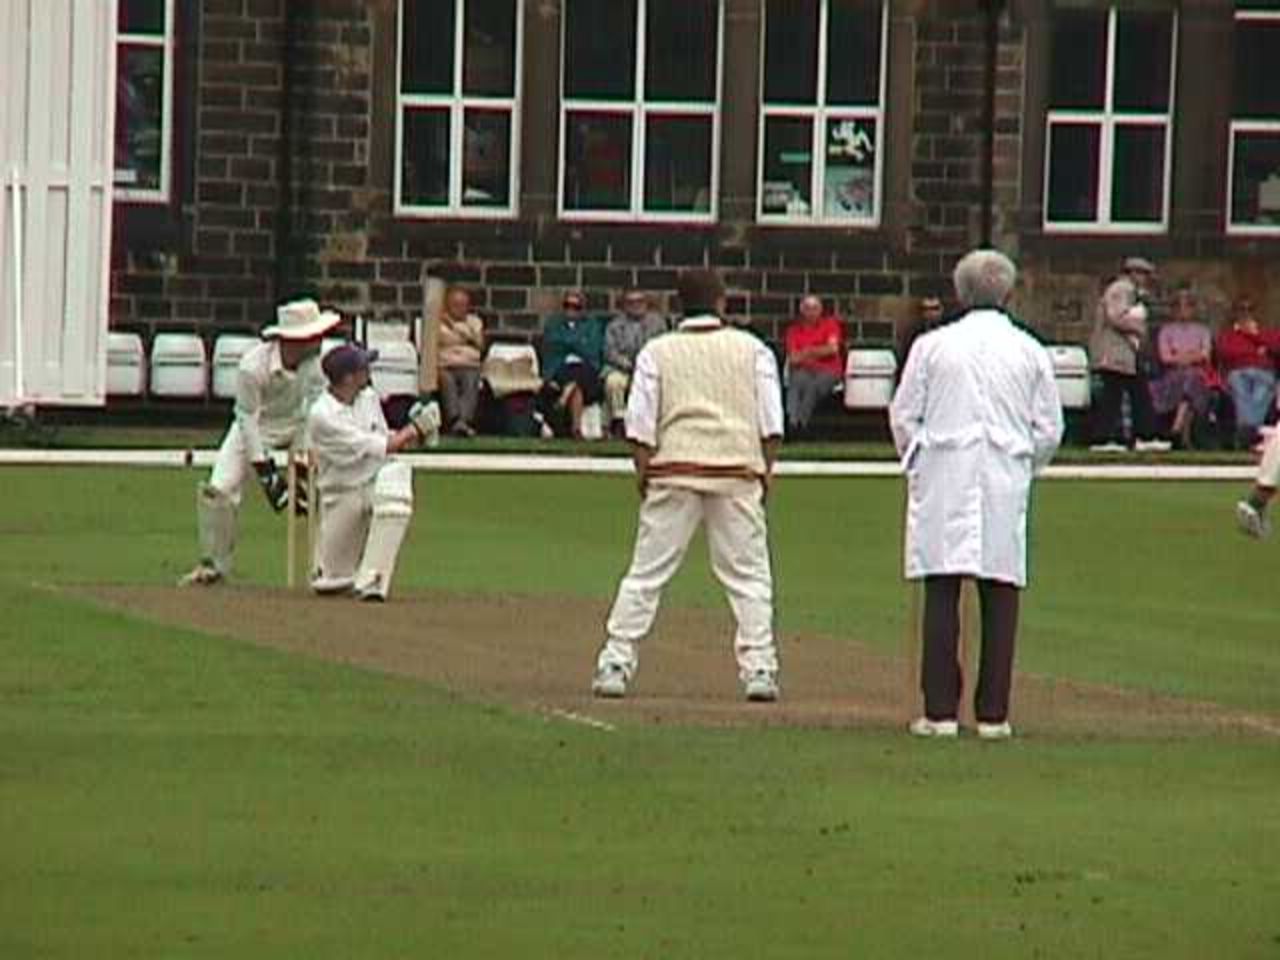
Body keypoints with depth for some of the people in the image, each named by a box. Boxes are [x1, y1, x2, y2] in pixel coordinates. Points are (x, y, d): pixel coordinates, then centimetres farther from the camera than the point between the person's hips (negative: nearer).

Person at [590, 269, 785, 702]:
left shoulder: (657, 351, 5)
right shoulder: (752, 350, 7)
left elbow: (640, 421, -1)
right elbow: (771, 422, 3)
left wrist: (642, 470, 6)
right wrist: (766, 471, 9)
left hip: (674, 471, 0)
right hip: (737, 472, 0)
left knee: (645, 574, 3)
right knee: (748, 574, 5)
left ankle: (615, 666, -1)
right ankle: (759, 669, -3)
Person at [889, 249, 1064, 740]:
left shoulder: (932, 346, 0)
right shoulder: (1030, 352, 3)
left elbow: (904, 416, 4)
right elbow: (1048, 429, 6)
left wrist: (917, 463, 19)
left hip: (944, 482, -1)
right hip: (1005, 485, 1)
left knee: (941, 594, 0)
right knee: (1001, 596, 3)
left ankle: (940, 711, -3)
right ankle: (993, 713, 1)